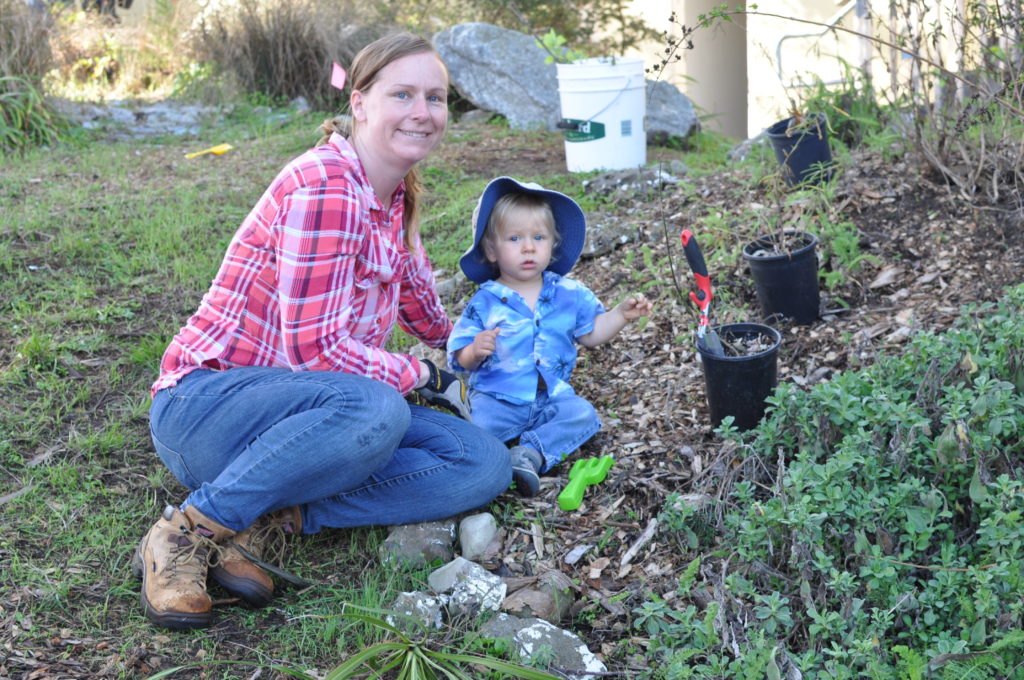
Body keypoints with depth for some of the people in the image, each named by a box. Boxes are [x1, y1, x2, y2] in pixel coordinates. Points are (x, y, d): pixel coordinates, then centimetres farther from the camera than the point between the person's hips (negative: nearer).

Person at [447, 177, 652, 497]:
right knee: (476, 423, -31)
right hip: (497, 398, -3)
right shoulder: (485, 302, -4)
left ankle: (531, 452, -33)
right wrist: (475, 352, -27)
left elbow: (590, 334, 14)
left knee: (583, 415, -24)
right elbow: (461, 359, -4)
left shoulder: (569, 293, 4)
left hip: (552, 396, 3)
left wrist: (621, 314, 0)